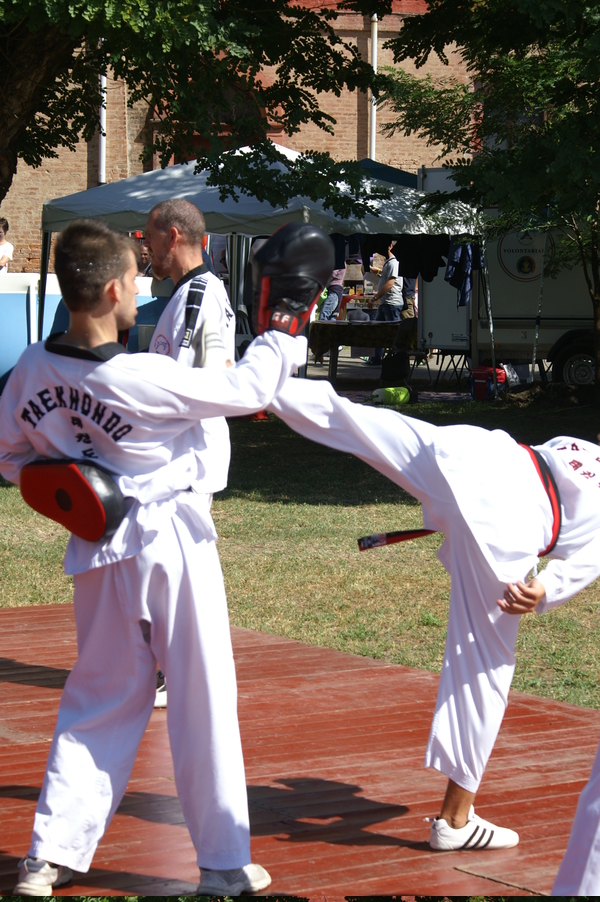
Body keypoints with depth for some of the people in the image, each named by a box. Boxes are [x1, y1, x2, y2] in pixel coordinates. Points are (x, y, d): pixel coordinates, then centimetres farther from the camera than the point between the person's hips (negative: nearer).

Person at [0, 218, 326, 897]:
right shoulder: (143, 379, -23)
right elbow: (247, 389, -11)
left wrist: (61, 492, 7)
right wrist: (280, 334, 4)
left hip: (99, 551, 6)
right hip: (171, 541, -5)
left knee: (100, 698, 17)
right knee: (203, 700, 6)